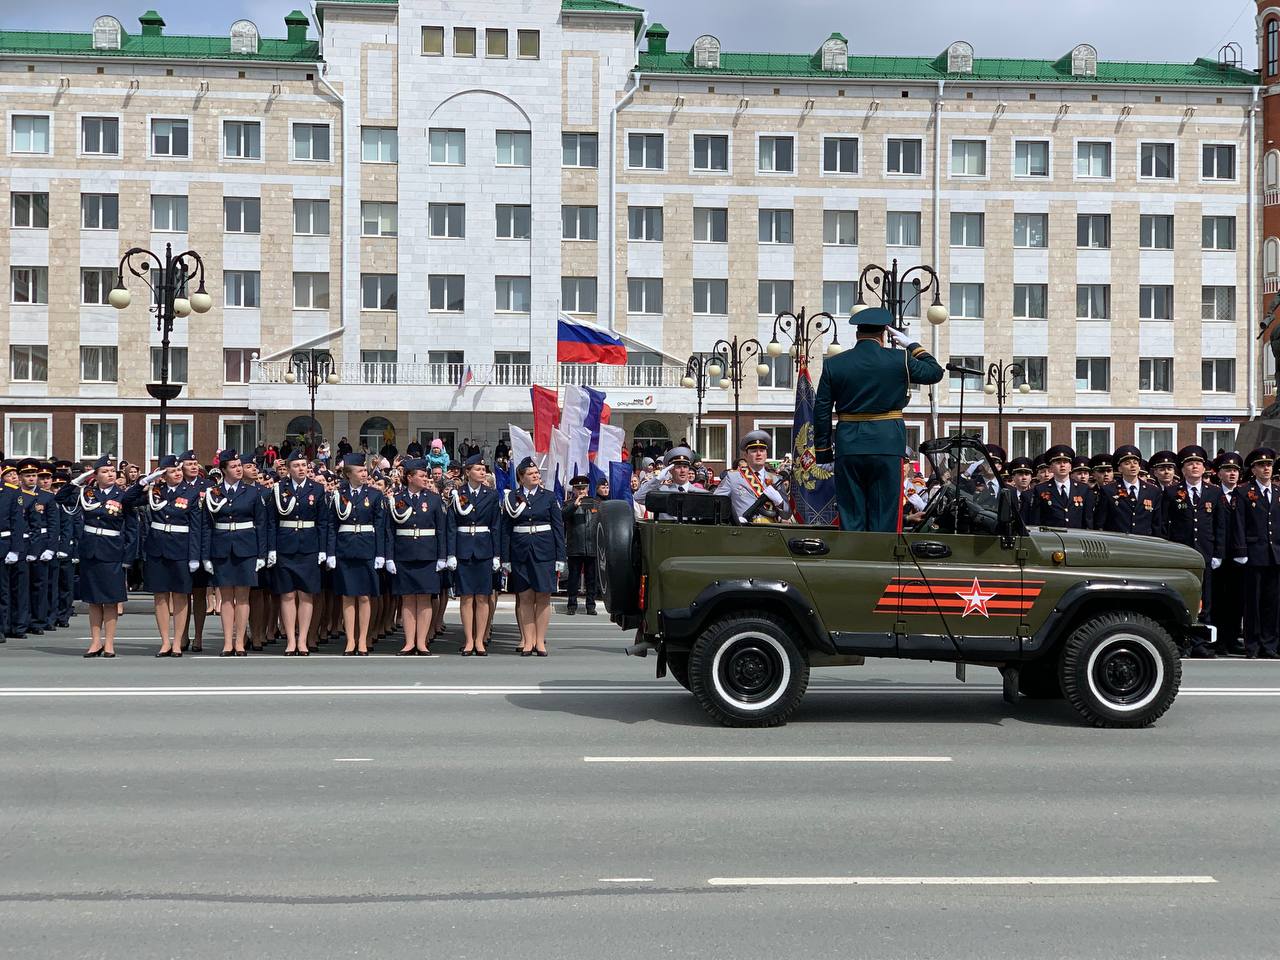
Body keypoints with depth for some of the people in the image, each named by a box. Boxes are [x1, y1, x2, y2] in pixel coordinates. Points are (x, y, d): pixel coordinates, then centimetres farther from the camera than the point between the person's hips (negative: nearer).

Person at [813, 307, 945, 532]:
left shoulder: (833, 364, 4)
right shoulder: (899, 360, -2)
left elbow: (821, 412, 4)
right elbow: (935, 372, 14)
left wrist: (823, 454, 10)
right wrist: (911, 345, 21)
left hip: (848, 447, 2)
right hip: (887, 446, -2)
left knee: (850, 516, 6)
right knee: (884, 515, 2)